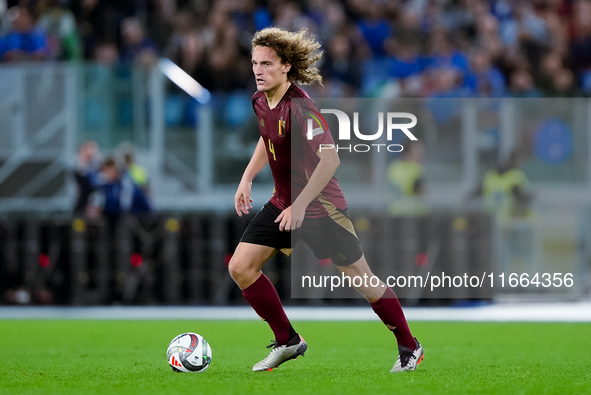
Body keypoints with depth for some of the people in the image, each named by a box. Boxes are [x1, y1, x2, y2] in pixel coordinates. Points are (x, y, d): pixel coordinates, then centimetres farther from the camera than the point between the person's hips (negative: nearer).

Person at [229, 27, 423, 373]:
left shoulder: (299, 106, -26)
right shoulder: (261, 102, 0)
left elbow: (330, 159, -29)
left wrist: (299, 206, -28)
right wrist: (247, 179, 13)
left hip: (320, 208, -8)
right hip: (283, 203, 8)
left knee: (362, 279, 2)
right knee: (241, 267, -2)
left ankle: (410, 347, 20)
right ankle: (288, 341, 11)